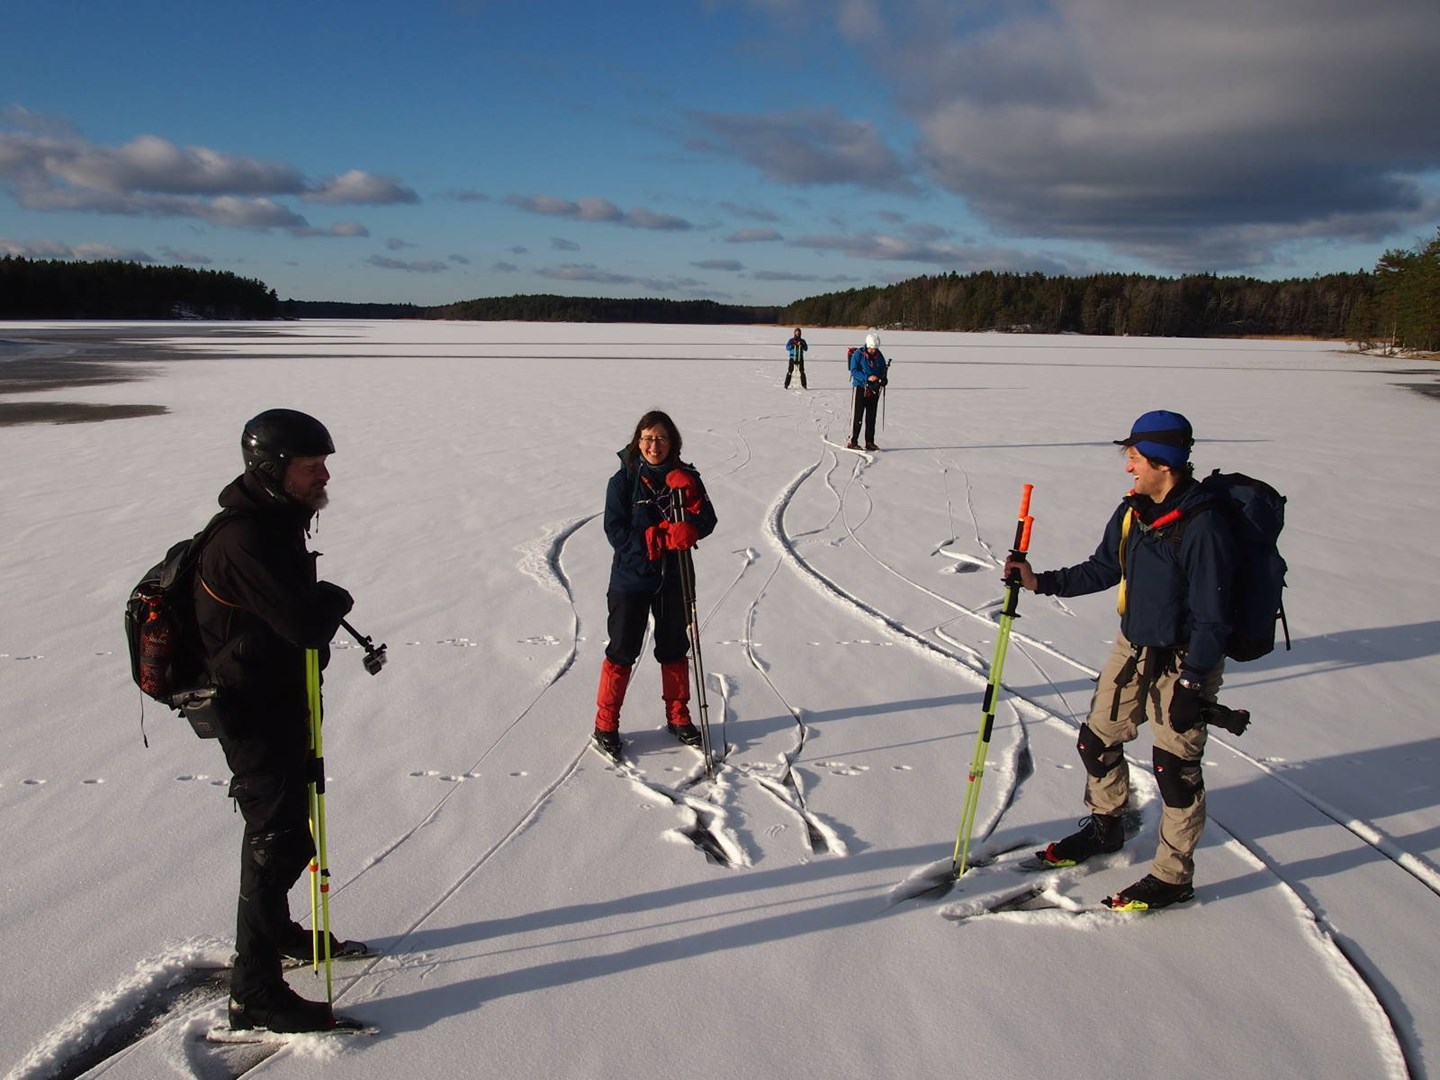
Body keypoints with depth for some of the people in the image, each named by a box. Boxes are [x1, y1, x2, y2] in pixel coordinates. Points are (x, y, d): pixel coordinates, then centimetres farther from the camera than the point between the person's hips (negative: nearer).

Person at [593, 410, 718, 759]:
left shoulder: (686, 478, 0)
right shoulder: (623, 481, -9)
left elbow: (707, 522, -5)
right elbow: (615, 531, -14)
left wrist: (689, 497, -25)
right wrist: (661, 538, -24)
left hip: (674, 580, 3)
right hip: (631, 579, -3)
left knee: (675, 650, 15)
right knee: (622, 652, 3)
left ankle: (678, 717, 31)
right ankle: (606, 723, 17)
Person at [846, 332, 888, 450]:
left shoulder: (879, 356, 8)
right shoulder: (858, 354, -7)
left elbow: (883, 371, 16)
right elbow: (854, 371, -12)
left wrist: (883, 379, -6)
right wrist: (867, 377, -25)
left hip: (874, 389, 5)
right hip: (860, 387, -5)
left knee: (871, 417, 7)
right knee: (857, 416, -7)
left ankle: (869, 442, 13)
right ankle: (852, 442, -3)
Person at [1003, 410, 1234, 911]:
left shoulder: (1202, 527, -24)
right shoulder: (1133, 511, 0)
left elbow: (1211, 619, -21)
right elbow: (1104, 570, 12)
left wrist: (1192, 683, -21)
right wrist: (1041, 582, 3)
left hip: (1182, 663, -8)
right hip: (1132, 649, 8)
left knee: (1174, 767, 2)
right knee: (1096, 741, 17)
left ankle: (1173, 876, 19)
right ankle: (1104, 827, 41)